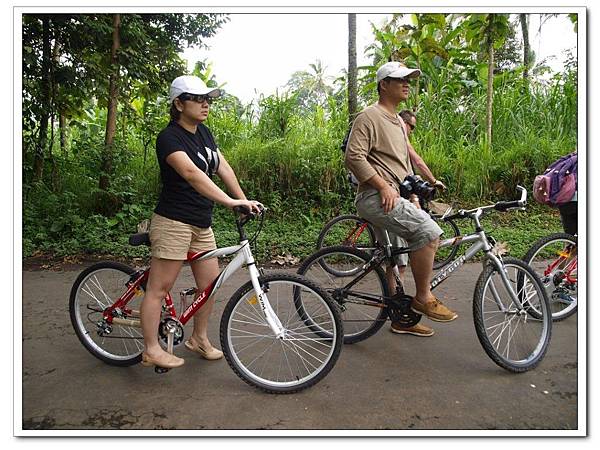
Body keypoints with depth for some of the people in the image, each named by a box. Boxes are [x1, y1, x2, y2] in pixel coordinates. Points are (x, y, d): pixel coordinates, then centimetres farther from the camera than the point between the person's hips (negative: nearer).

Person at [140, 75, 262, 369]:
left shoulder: (203, 132, 11)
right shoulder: (169, 137, -15)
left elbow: (224, 168, 10)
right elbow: (191, 173, -31)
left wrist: (245, 201, 1)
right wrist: (230, 202, -40)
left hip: (202, 224, 9)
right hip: (173, 222, -8)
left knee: (210, 284, 11)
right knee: (159, 287, 1)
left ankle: (199, 338, 28)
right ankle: (152, 350, 13)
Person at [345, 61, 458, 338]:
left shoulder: (398, 122, 24)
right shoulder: (369, 117, -5)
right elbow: (354, 157, -16)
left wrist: (412, 195, 19)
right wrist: (383, 186, -21)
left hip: (393, 198, 9)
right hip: (376, 197, -9)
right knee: (428, 231, -22)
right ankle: (423, 299, -9)